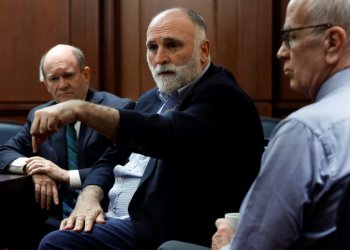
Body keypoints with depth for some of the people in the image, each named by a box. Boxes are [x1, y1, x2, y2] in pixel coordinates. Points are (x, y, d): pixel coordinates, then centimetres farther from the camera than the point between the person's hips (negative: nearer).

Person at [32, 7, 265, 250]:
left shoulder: (222, 96, -12)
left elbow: (170, 137, -31)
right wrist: (89, 196, -4)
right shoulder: (151, 99, 16)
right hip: (139, 222, 8)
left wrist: (81, 109, -35)